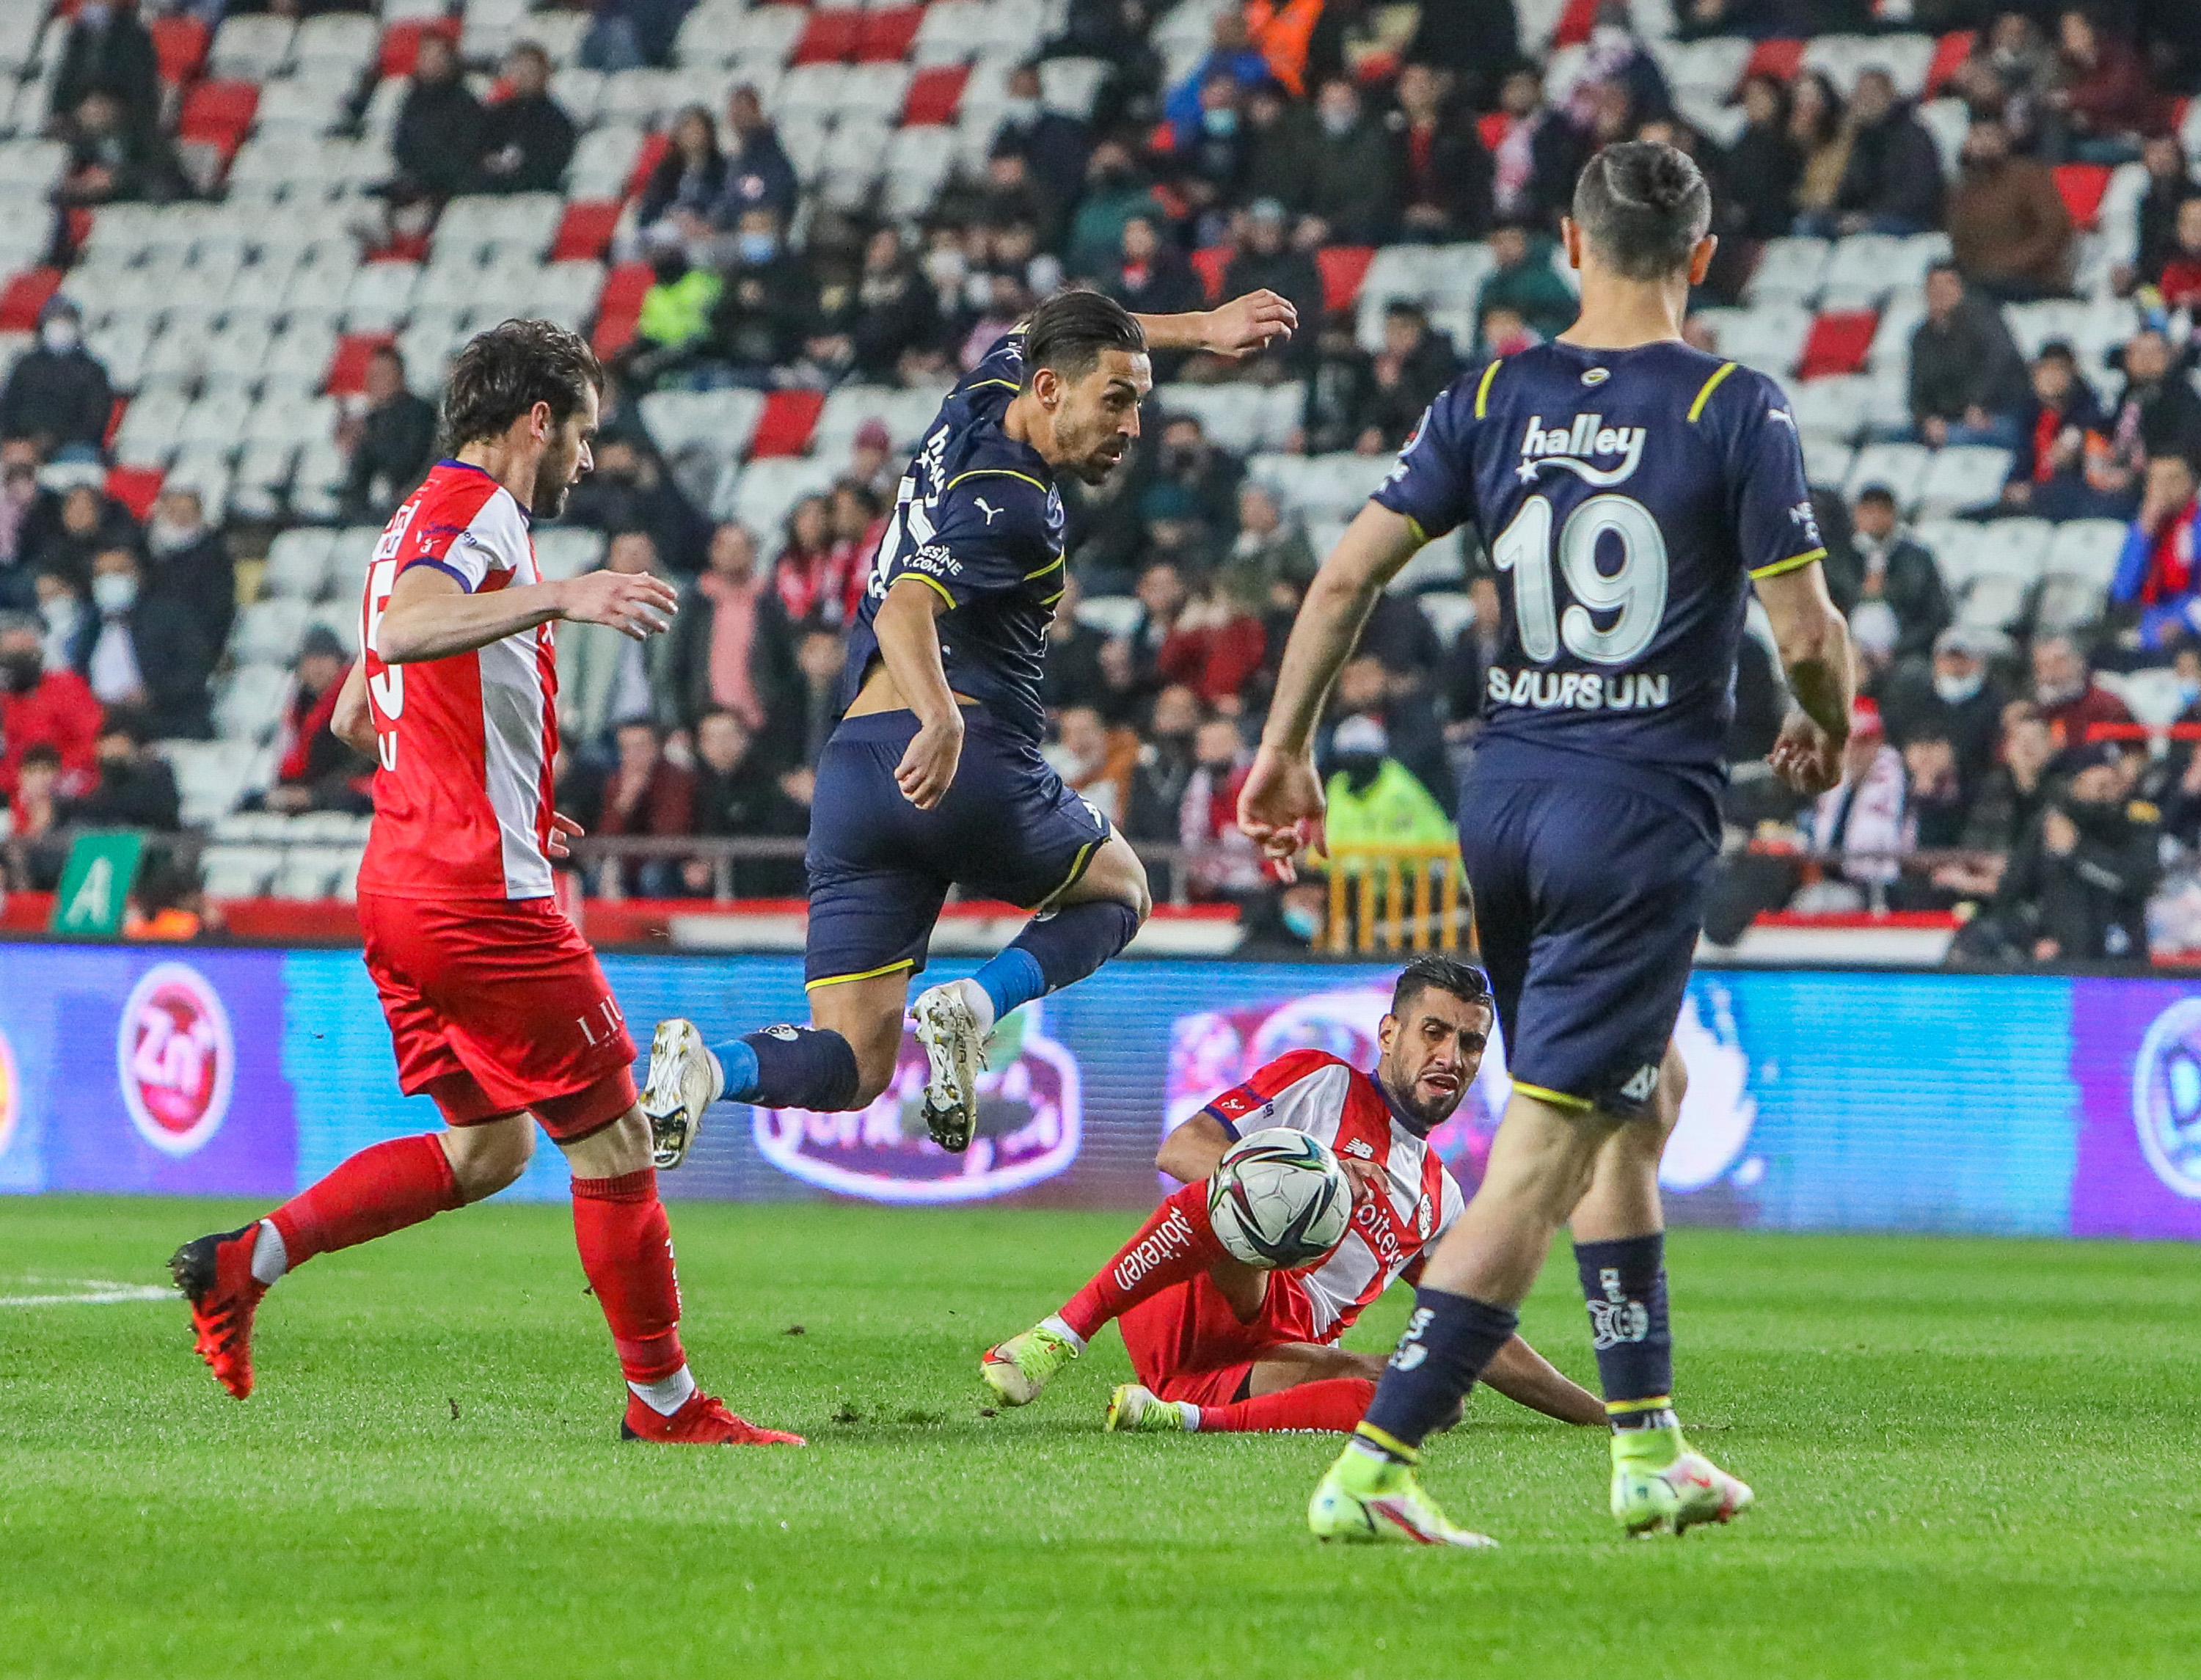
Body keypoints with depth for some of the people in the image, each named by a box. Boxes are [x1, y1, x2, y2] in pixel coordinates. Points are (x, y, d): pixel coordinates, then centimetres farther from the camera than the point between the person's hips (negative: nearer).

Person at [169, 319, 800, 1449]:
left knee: (487, 1148, 17)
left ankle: (240, 1264, 10)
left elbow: (353, 717, 28)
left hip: (401, 880, 10)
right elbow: (403, 630, -33)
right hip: (480, 893, -10)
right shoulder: (477, 513, -11)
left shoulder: (426, 519, 20)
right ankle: (665, 1405, 4)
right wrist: (553, 600, -44)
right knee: (613, 1143, -2)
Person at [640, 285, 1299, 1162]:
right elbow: (905, 611, -25)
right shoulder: (1015, 507, -10)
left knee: (851, 1065, 4)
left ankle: (707, 1066, -29)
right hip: (970, 767, -7)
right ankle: (974, 1006, -6)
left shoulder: (984, 395, 16)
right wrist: (942, 722, -40)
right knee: (1118, 889, 23)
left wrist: (1195, 327, 43)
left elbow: (1040, 332, 39)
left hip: (852, 772, 7)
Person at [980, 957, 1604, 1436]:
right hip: (1187, 1308, -4)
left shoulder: (1438, 1198, 29)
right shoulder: (1322, 1081, 12)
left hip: (1272, 1350, 4)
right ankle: (1056, 1339, -31)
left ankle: (1191, 1414, -33)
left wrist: (1600, 1416, 25)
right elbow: (1178, 1151, 0)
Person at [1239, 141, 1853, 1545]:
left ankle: (1648, 1448, 27)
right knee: (1542, 1158, -5)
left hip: (1504, 792, 6)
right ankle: (1372, 1468, -12)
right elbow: (1806, 634, -9)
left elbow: (1350, 572, 0)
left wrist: (1286, 747, 10)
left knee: (1640, 1100, 23)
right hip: (1643, 810, -6)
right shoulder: (1736, 409, -8)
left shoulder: (1494, 400, 4)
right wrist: (1828, 730, 12)